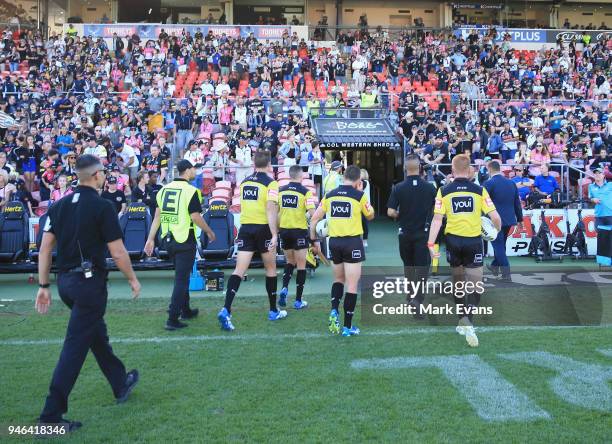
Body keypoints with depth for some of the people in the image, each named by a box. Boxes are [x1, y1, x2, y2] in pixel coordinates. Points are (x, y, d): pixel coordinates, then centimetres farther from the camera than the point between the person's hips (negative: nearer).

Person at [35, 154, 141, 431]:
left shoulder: (59, 205, 6)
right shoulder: (102, 207, -12)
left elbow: (45, 248, 5)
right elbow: (118, 253, -13)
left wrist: (44, 286, 10)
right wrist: (133, 279, 1)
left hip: (64, 281, 8)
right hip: (89, 282, -7)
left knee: (97, 333, 21)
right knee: (75, 346, -2)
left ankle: (121, 384, 38)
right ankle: (52, 414, 1)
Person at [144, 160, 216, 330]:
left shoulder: (164, 189, 6)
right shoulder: (191, 191, -13)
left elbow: (157, 216, 7)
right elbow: (195, 217, -16)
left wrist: (150, 239, 10)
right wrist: (209, 232, -1)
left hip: (168, 239, 7)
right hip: (185, 240, -7)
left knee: (181, 276, 22)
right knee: (181, 279, -1)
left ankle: (185, 310, 34)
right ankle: (172, 319, -3)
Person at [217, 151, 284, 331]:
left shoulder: (244, 182, 10)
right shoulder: (271, 183, -8)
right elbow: (271, 210, -18)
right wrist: (274, 235, -19)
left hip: (245, 228, 4)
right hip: (264, 229, -4)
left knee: (239, 270, -2)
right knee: (270, 269, 12)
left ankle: (226, 310, -17)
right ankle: (274, 311, 23)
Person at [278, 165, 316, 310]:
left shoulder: (280, 191, 3)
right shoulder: (305, 192, -9)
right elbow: (312, 213, -14)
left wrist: (277, 229, 16)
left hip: (284, 230, 4)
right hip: (299, 230, -4)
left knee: (290, 261, 22)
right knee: (301, 265, 6)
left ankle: (284, 288, 1)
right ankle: (298, 301, 8)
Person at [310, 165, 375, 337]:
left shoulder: (329, 195, 5)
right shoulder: (359, 195, -6)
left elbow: (314, 219, 5)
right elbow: (370, 216, 11)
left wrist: (314, 241, 15)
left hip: (334, 241, 4)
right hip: (353, 242, -4)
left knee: (339, 279, 24)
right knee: (352, 286, 3)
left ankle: (334, 311, 3)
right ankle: (347, 326, 6)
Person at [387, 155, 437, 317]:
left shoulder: (398, 188, -8)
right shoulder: (430, 187, -6)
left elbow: (390, 212, -12)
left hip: (405, 233, 1)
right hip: (424, 233, -1)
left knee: (408, 265, 20)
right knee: (422, 267, -1)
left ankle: (412, 295, 32)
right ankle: (417, 298, -18)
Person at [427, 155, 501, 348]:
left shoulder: (444, 191, -3)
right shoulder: (479, 190, -4)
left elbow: (437, 219, -8)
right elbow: (495, 217, -6)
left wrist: (431, 243, -6)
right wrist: (497, 230, 14)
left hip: (453, 240, 2)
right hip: (474, 241, -1)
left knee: (458, 280, 20)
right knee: (475, 284, 4)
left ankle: (462, 321, 27)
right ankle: (468, 322, -17)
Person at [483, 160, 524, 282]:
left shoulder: (488, 184, -12)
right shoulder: (511, 183, 7)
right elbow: (517, 203, 12)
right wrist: (520, 219, 20)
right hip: (509, 219, 6)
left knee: (499, 246, 0)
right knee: (500, 244, 21)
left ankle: (506, 275, -2)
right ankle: (495, 266, 37)